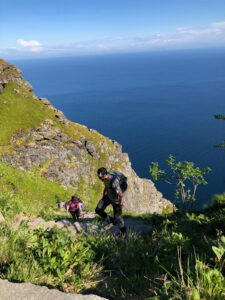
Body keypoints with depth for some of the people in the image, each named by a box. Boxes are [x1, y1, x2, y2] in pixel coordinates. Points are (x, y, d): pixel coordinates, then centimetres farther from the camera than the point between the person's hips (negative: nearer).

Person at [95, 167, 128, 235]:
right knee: (98, 210, 1)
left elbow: (121, 194, -35)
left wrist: (120, 206, -29)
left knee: (117, 216, 3)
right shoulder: (105, 178, -11)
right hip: (108, 197, 7)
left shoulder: (114, 181, -37)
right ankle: (110, 220, 21)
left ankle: (123, 232, 29)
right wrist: (103, 196, 21)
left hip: (116, 199, -7)